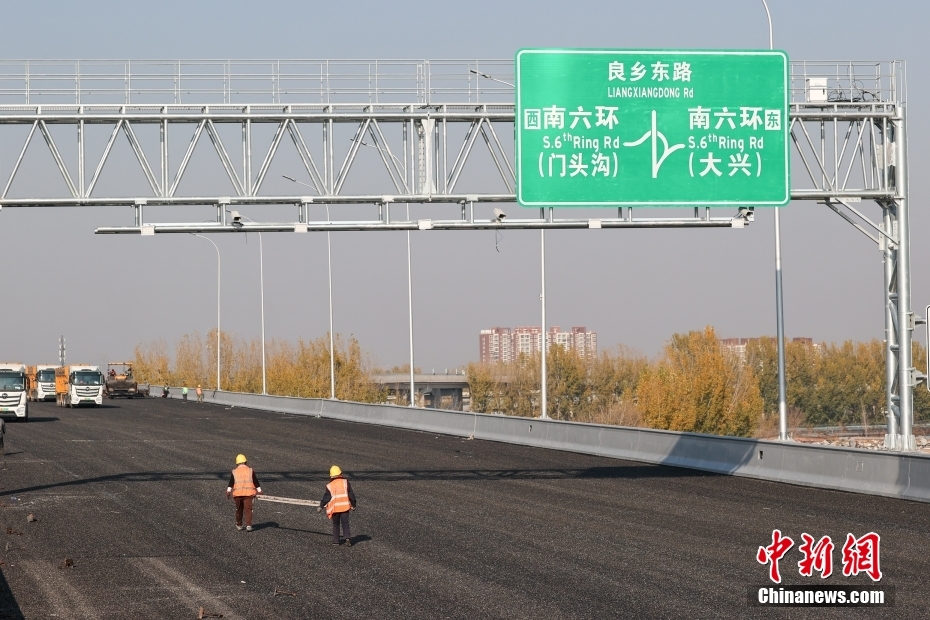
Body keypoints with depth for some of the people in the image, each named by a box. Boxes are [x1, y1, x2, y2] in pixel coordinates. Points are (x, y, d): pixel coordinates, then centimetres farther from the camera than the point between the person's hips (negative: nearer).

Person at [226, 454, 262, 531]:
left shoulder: (234, 472, 6)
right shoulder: (250, 471, 4)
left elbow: (230, 484, -2)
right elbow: (256, 483, 4)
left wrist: (228, 492, -6)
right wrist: (259, 492, 8)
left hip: (237, 494, 1)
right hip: (248, 493, -1)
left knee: (239, 509, 15)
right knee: (248, 509, -5)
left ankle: (239, 525, 26)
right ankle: (248, 525, -20)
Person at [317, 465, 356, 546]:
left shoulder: (330, 486, -6)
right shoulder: (345, 482, -2)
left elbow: (326, 497, -6)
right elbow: (351, 495, 1)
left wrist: (321, 506, 4)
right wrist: (353, 505, 12)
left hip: (335, 508, -1)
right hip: (345, 507, 1)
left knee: (336, 524, 15)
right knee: (345, 523, 3)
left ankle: (336, 540, 15)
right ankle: (348, 537, -18)